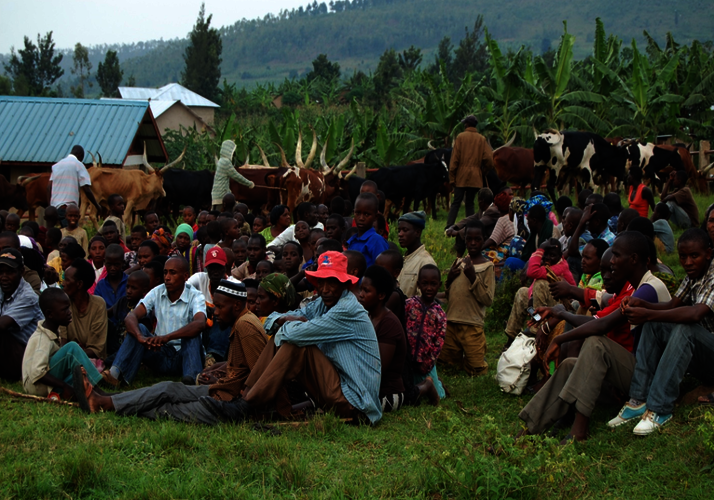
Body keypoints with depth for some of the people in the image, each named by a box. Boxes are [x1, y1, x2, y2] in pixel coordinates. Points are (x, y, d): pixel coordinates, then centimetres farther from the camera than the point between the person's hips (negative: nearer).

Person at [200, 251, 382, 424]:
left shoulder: (348, 310, -18)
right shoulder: (322, 304, 10)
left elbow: (297, 334, -24)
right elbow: (273, 320, 13)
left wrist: (292, 324, 0)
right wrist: (285, 320, -10)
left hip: (352, 402, -9)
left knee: (298, 345, -23)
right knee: (279, 340, 4)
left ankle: (246, 407, -23)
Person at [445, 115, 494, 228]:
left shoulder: (460, 137, -1)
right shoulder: (482, 139, 4)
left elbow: (455, 158, -4)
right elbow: (488, 159, 0)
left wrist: (452, 176, -1)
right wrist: (482, 171, 15)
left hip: (461, 176, -2)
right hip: (476, 177, 2)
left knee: (456, 203, 1)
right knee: (470, 203, 9)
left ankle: (449, 227, -9)